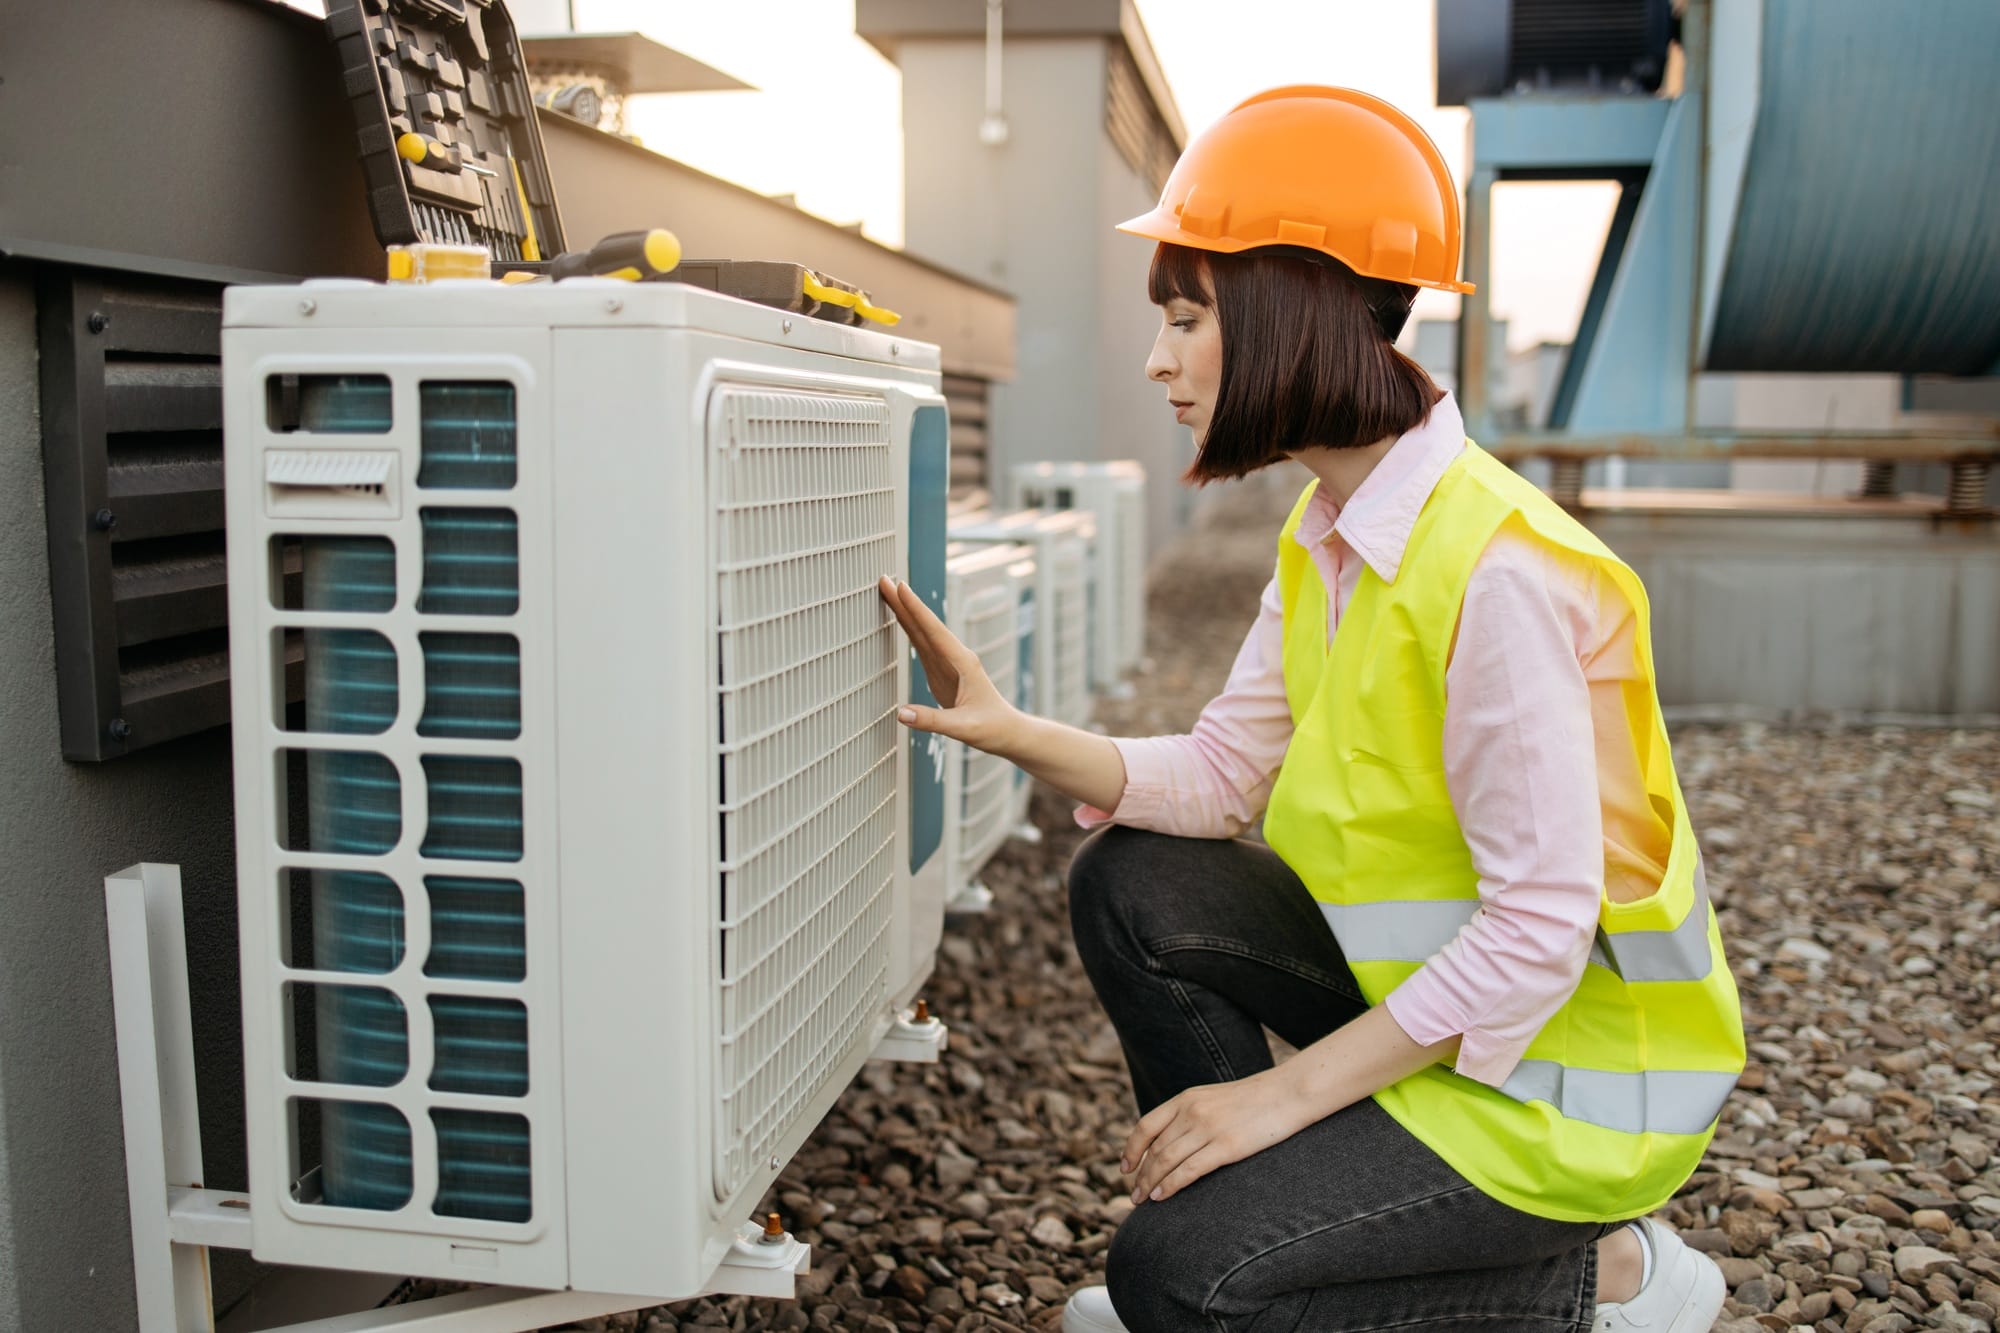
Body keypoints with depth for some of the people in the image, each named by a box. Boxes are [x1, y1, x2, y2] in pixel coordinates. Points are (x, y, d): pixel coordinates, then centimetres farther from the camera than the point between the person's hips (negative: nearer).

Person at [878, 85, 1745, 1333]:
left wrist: (1287, 1091, -23)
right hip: (1433, 988, 8)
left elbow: (1538, 932, -27)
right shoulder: (1329, 535, 1)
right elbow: (1222, 774, 1)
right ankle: (1246, 1217, 13)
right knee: (1132, 886, 1)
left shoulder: (1496, 567, -29)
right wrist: (1012, 730, -12)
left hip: (1582, 1057, -8)